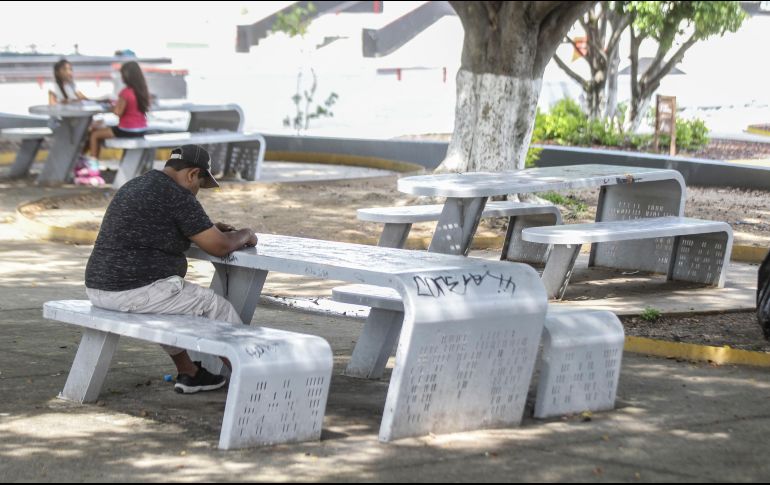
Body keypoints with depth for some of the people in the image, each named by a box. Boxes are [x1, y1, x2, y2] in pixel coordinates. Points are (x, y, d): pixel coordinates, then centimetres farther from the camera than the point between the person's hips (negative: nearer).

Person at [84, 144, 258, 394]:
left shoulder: (136, 186, 17)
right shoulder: (177, 196, -12)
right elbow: (219, 247, -9)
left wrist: (210, 229, 27)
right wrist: (245, 235, 12)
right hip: (136, 292, -9)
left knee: (168, 299, 35)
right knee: (215, 306, 7)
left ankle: (188, 372, 36)